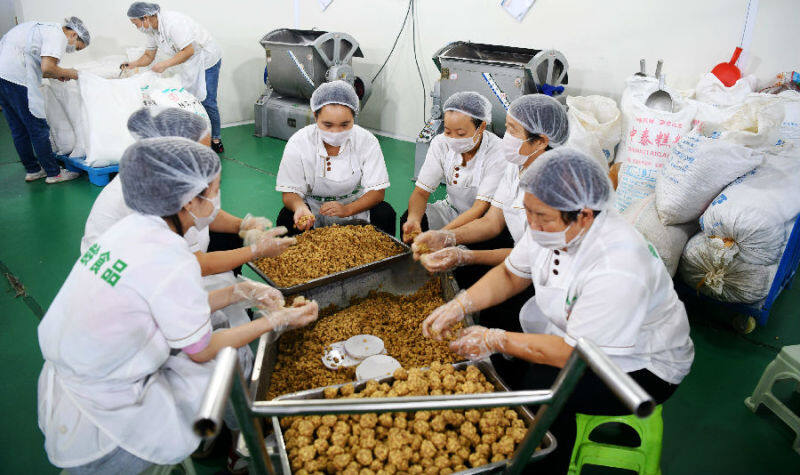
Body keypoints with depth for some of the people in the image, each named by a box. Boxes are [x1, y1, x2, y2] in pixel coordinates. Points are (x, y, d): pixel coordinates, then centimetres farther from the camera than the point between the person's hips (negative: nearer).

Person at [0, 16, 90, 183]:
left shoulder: (44, 28, 23)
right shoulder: (58, 35, -7)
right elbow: (47, 68, -19)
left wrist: (56, 75, 12)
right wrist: (69, 73, -2)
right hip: (16, 79, -10)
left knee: (19, 129, 15)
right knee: (38, 127, -2)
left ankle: (32, 170, 25)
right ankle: (54, 173, 4)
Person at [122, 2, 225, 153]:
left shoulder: (173, 22, -27)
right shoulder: (152, 30, 2)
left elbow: (189, 51, -29)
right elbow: (148, 56, 10)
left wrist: (165, 64, -28)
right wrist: (132, 65, -9)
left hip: (207, 59, -9)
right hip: (189, 64, 9)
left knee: (207, 101, -10)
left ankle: (215, 140, 1)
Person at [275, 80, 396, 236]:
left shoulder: (367, 141, -17)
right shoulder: (297, 143, -18)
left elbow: (377, 190, -15)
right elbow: (290, 192, -15)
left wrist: (347, 209, -34)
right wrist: (300, 207, -41)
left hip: (356, 205, 1)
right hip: (312, 208, -1)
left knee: (385, 214, -24)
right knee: (287, 220, -29)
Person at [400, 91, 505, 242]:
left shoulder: (497, 153, -22)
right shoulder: (441, 144, -10)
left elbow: (481, 208, -26)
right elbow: (421, 192, -10)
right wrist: (413, 220, -33)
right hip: (452, 210, 3)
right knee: (408, 218, -21)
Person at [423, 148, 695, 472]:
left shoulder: (617, 268, -36)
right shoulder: (550, 226, -12)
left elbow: (576, 353, -31)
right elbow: (510, 275, 1)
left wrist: (496, 341, -26)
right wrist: (459, 306, -13)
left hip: (638, 365, -7)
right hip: (566, 328, 7)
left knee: (542, 387, -29)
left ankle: (546, 467, 3)